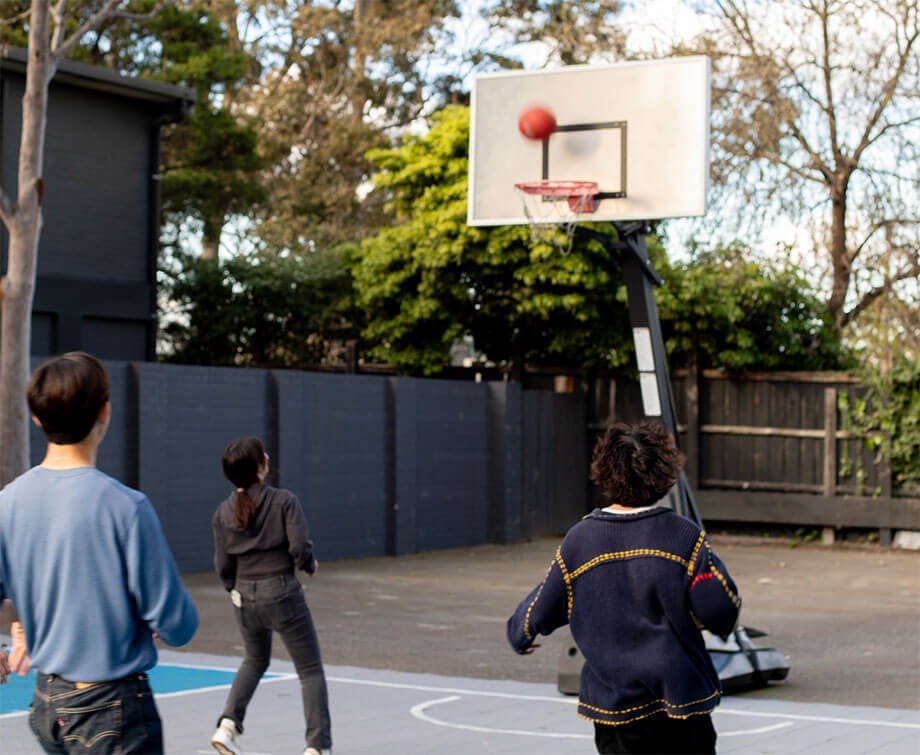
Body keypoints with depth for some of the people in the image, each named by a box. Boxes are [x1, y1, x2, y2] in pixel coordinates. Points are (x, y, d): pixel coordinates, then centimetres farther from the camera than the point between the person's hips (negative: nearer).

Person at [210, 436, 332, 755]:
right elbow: (300, 547, -18)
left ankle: (228, 723, 11)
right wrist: (309, 565, 4)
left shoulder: (223, 513, 1)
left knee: (255, 661, 29)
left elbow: (223, 565, 3)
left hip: (245, 599, 5)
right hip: (282, 594, -4)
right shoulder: (284, 501, -11)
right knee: (310, 670, 8)